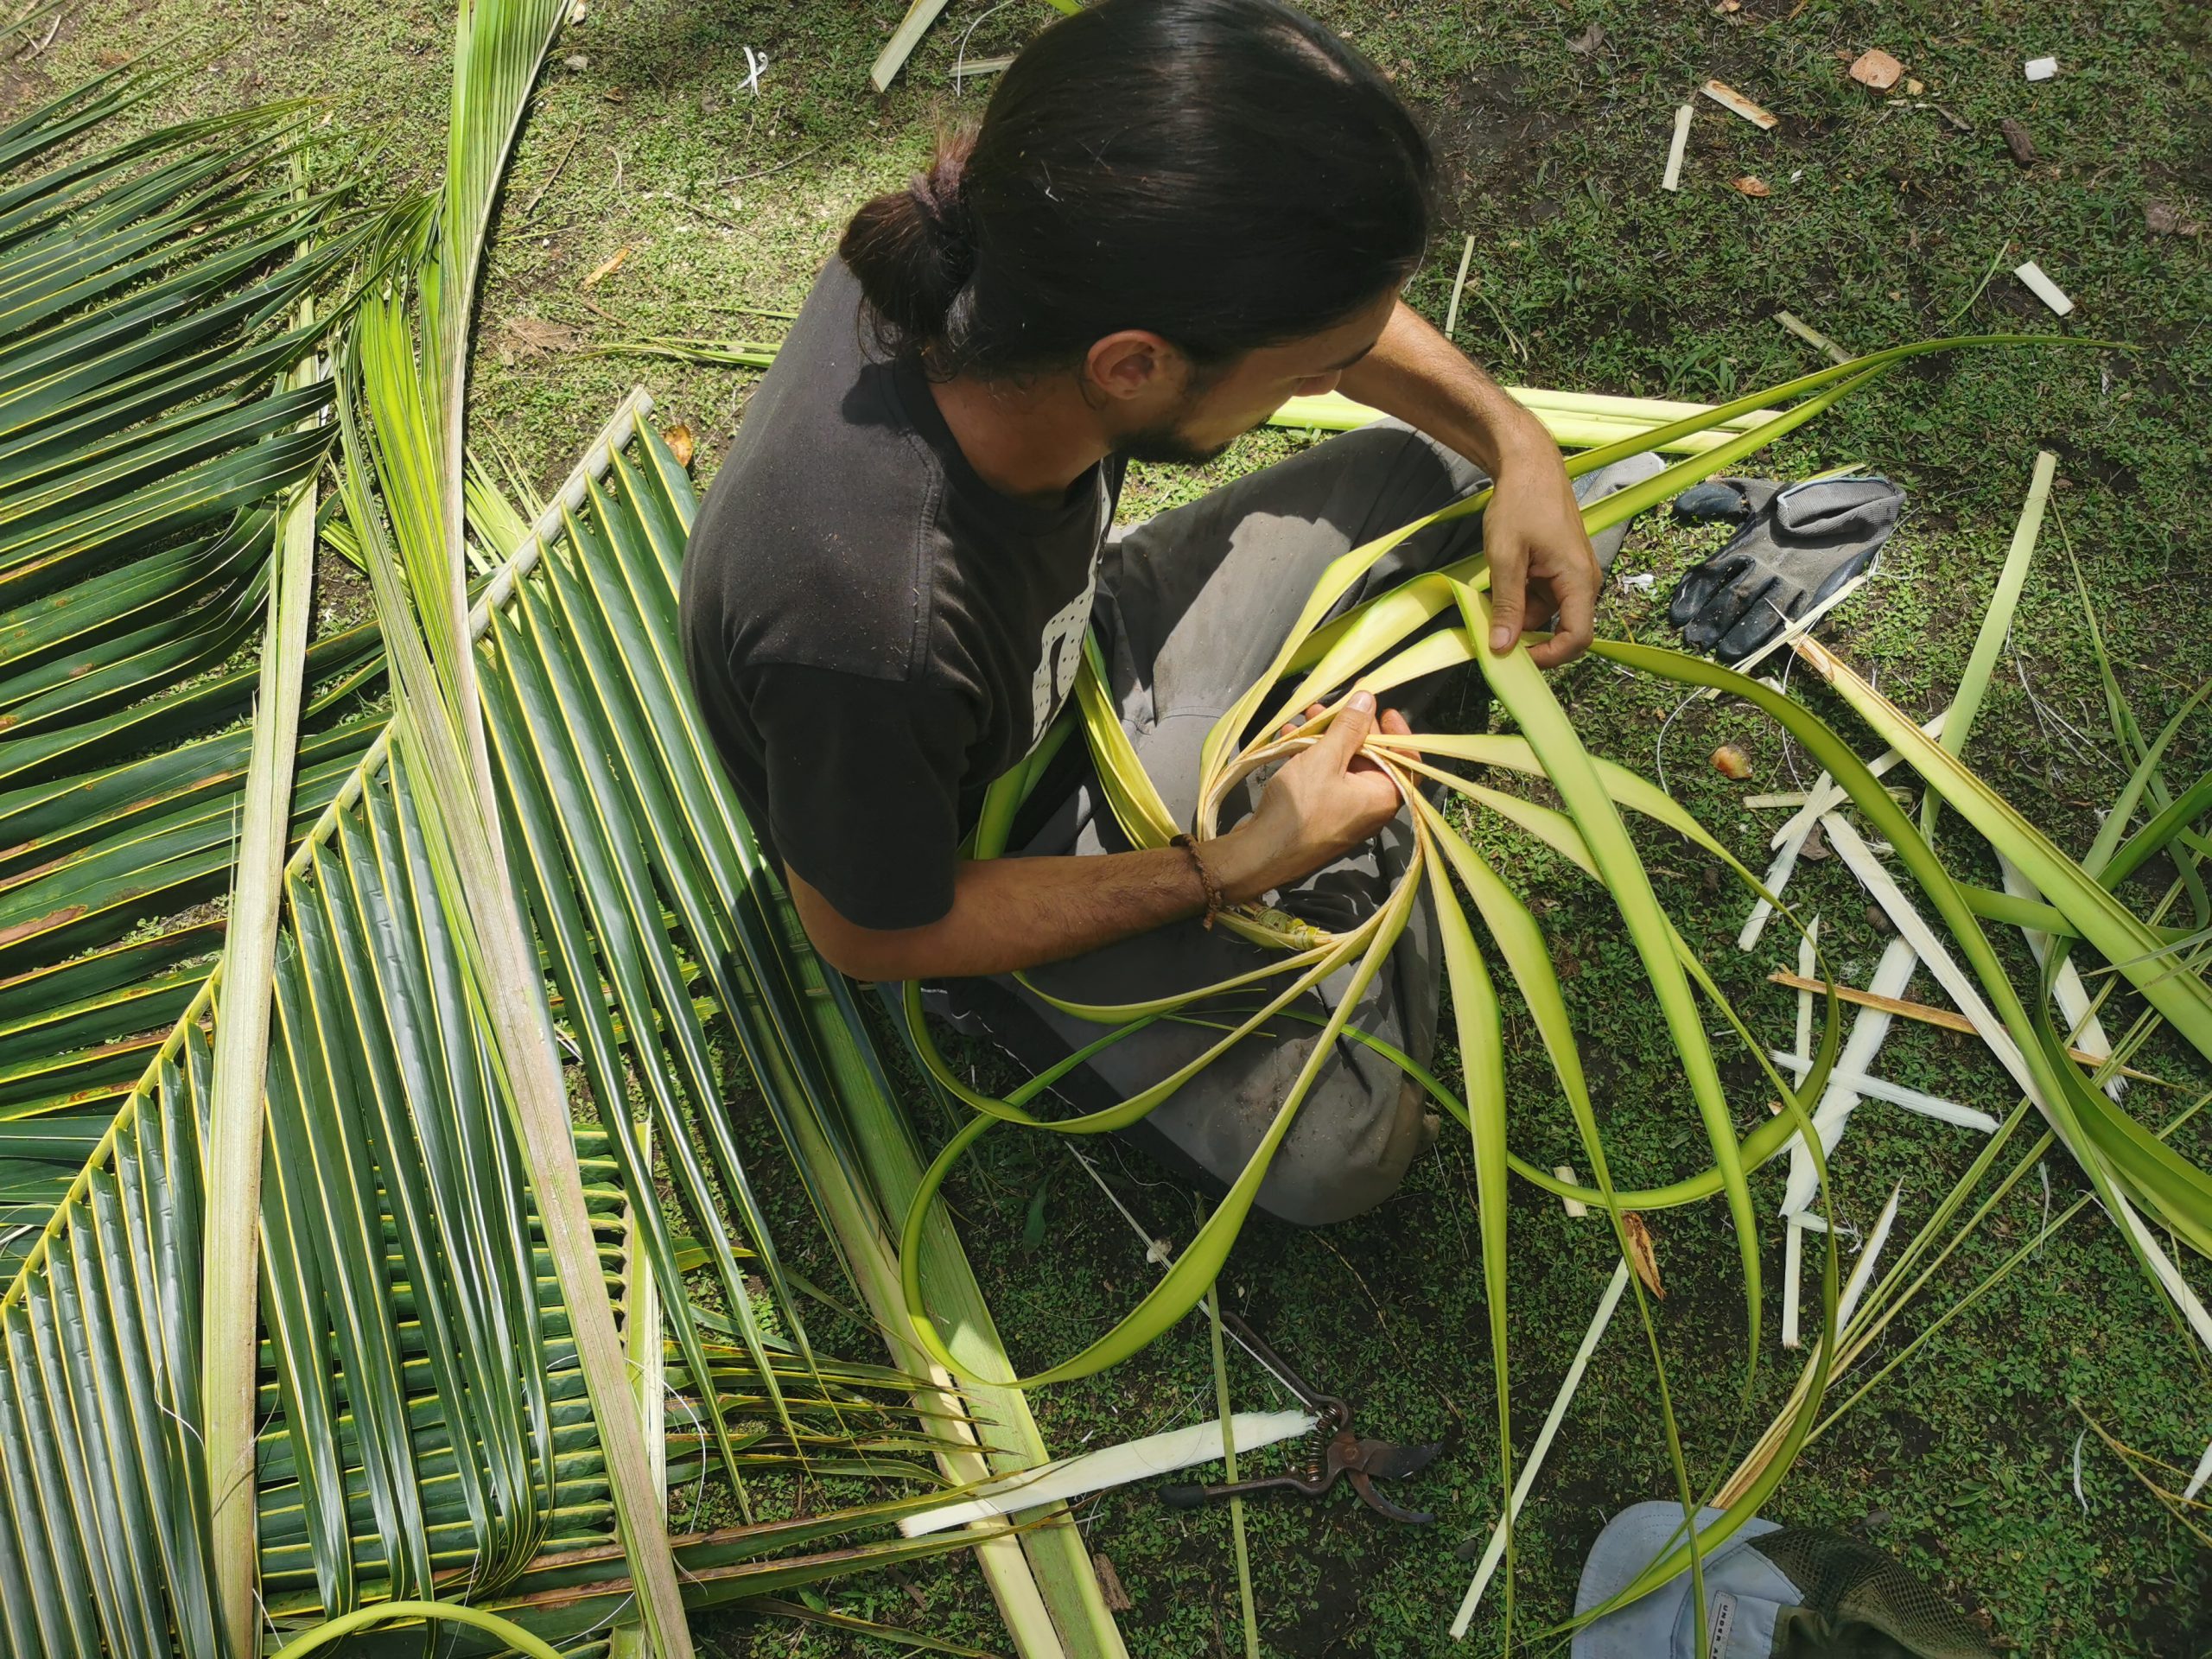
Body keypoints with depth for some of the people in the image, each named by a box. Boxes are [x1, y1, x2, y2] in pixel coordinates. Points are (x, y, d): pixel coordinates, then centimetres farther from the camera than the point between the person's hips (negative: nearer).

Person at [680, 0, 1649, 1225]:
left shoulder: (1009, 248, -29)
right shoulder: (869, 631, -46)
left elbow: (1310, 287, -6)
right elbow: (870, 938, -25)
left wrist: (1514, 437, -16)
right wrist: (1235, 871, -23)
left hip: (1093, 651, 6)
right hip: (986, 856, -5)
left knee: (1435, 466, 5)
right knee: (1336, 1153, -13)